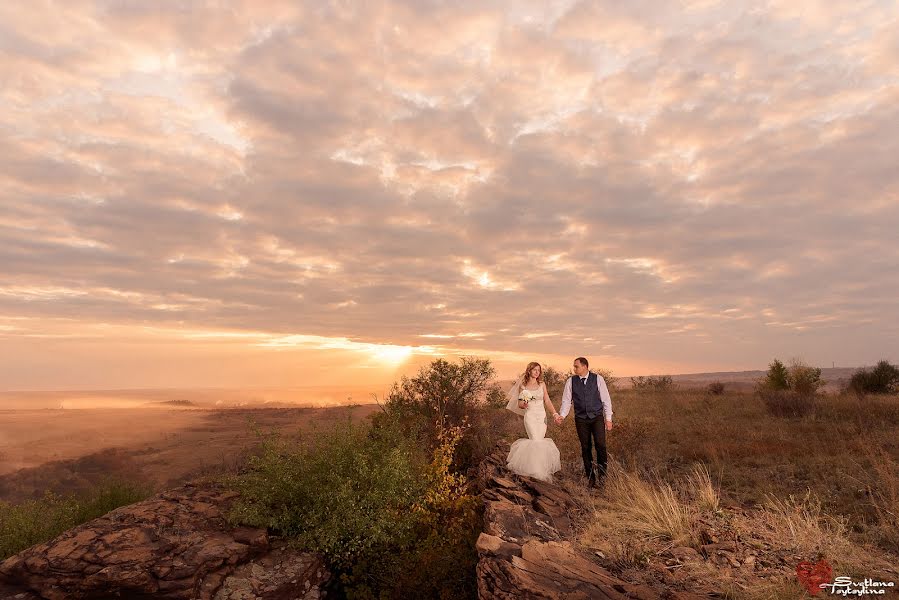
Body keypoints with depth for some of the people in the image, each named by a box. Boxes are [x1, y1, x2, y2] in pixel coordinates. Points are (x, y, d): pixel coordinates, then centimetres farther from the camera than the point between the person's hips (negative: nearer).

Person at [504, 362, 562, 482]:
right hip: (530, 416, -3)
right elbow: (519, 404, 4)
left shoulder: (542, 385, 6)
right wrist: (523, 404, -19)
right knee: (537, 442, -12)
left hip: (542, 416, 3)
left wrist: (555, 413, -11)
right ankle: (539, 472, -1)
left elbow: (547, 401, 2)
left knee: (538, 441, 3)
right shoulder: (523, 386, 1)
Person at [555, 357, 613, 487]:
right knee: (586, 448, 5)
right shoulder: (571, 381, 2)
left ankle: (602, 472, 8)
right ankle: (590, 477, 19)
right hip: (581, 420, 2)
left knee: (600, 444, -14)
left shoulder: (598, 379, -2)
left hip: (597, 417, -1)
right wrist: (561, 415, -11)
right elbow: (567, 400, 3)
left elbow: (606, 399, 1)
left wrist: (608, 418, -1)